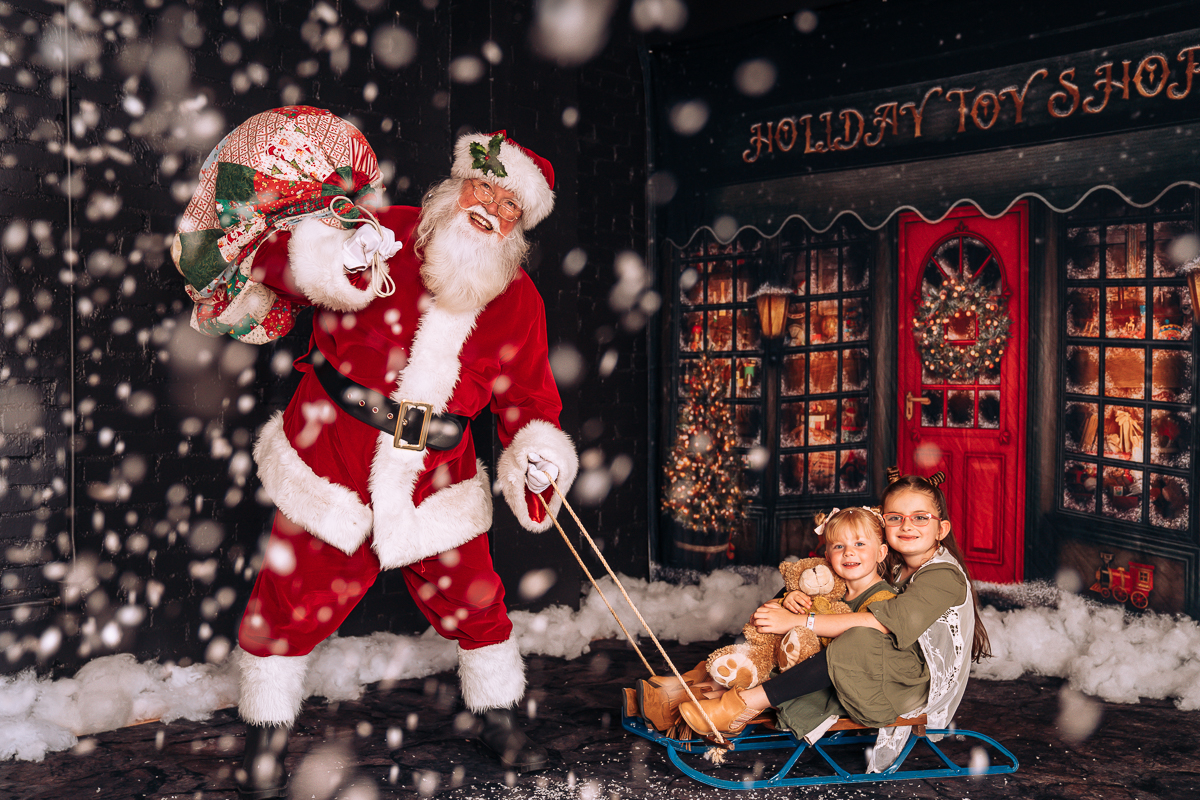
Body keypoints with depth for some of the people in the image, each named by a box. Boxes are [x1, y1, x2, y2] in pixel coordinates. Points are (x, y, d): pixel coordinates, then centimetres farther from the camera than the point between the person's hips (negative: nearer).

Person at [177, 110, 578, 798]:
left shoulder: (518, 302, 3)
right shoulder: (387, 236, -6)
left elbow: (528, 395, 8)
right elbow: (275, 259, -8)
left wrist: (540, 453, -11)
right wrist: (335, 261, -29)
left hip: (438, 483, 2)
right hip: (331, 466, -2)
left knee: (476, 605, 10)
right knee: (292, 605, 3)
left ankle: (500, 721, 35)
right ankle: (267, 741, 24)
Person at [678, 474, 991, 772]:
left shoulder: (944, 577, -19)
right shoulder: (897, 569, 11)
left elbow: (878, 623, -28)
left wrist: (797, 621, -28)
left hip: (926, 683, -9)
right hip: (896, 670, 9)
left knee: (856, 644, -35)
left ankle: (750, 702, -32)